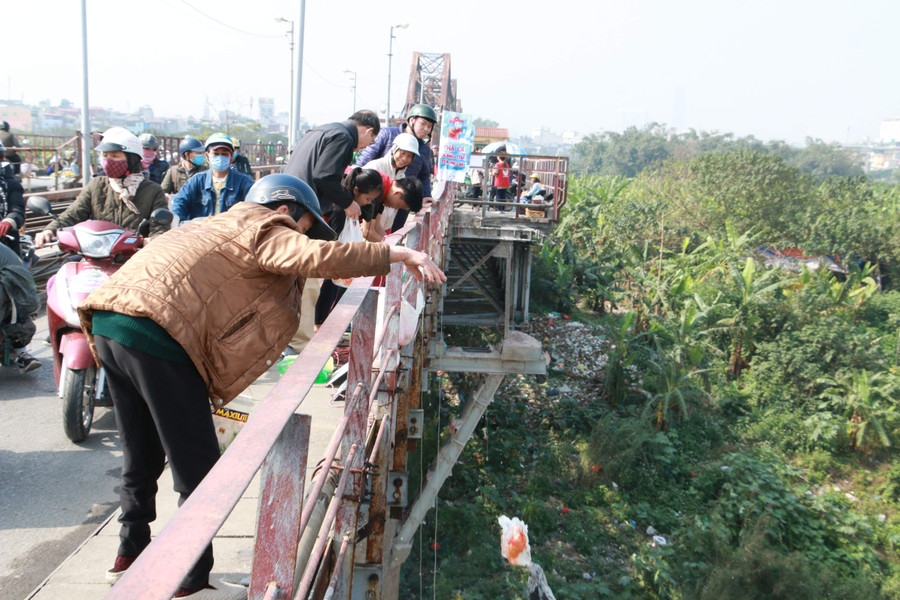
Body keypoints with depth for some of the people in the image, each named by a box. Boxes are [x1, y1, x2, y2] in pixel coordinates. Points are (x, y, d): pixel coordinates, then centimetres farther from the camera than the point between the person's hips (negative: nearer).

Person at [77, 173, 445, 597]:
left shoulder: (222, 224, 31)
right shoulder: (266, 229, 2)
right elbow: (321, 256, -20)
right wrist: (399, 254, -13)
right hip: (156, 334, -10)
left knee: (143, 458, 24)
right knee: (198, 470, 2)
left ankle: (130, 555, 39)